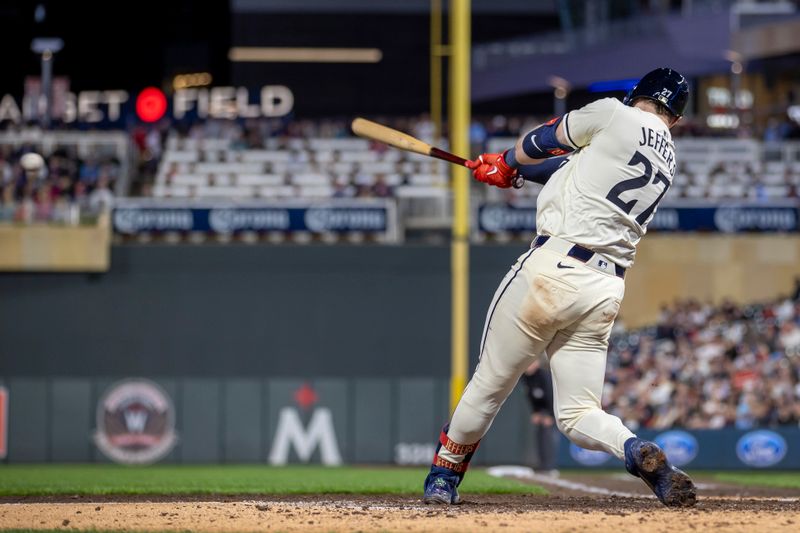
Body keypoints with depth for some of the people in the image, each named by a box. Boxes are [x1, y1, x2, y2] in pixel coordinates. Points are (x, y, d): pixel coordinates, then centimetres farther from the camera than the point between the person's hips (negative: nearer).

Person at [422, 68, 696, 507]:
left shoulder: (615, 116, -1)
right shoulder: (667, 158, 18)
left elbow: (544, 141, 13)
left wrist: (508, 162, 34)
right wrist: (509, 172, 35)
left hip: (553, 269, -5)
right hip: (607, 290, 5)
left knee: (489, 386, 11)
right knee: (578, 414, 8)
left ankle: (442, 480, 23)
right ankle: (639, 451, -21)